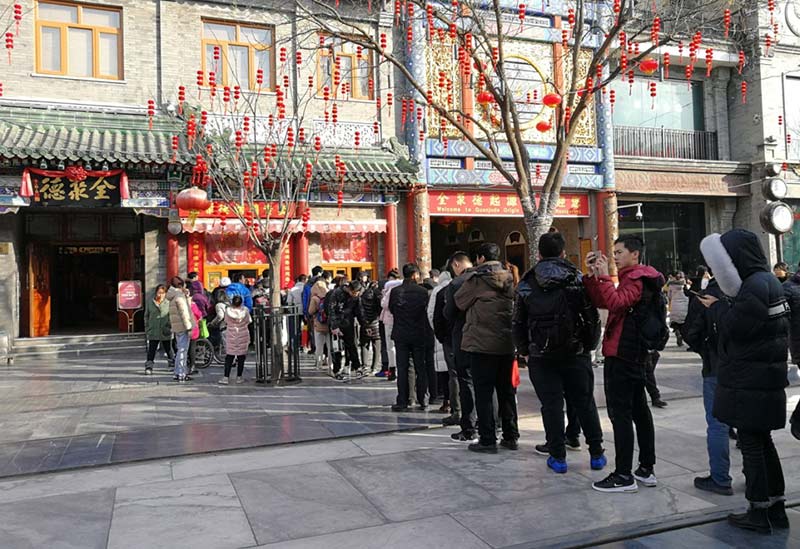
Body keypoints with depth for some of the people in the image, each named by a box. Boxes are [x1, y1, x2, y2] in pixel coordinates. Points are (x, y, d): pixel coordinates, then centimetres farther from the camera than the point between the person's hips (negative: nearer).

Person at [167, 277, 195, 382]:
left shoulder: (174, 296, 16)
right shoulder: (180, 296, -14)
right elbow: (184, 313, -19)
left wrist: (186, 295, 15)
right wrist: (189, 328, -19)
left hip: (177, 328, 10)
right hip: (183, 327, -10)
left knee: (182, 350, 16)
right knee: (182, 350, -7)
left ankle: (181, 373, 23)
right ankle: (180, 374, -5)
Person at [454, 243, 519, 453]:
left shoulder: (476, 278, -9)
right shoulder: (509, 278, 7)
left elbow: (460, 302, 0)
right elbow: (514, 306, 15)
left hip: (482, 344, -6)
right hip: (507, 343, 6)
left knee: (484, 392, 1)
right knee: (507, 391, 14)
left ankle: (487, 440, 3)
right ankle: (511, 437, 21)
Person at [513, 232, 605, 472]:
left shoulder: (526, 285, 0)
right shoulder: (577, 279, -2)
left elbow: (518, 323, 3)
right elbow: (592, 316, -2)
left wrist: (524, 351, 12)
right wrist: (590, 345, 8)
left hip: (541, 356, 0)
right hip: (576, 353, 1)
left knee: (551, 405, 6)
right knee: (585, 402, 11)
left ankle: (558, 457, 10)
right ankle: (596, 454, 20)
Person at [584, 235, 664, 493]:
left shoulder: (636, 279, -11)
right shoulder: (634, 278, 20)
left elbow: (616, 303, -28)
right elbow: (600, 301, 13)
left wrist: (604, 276, -22)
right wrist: (593, 274, 3)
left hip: (622, 354, -11)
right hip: (635, 354, 11)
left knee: (620, 412, -8)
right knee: (639, 409, 14)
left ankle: (624, 476, -4)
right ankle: (646, 469, 23)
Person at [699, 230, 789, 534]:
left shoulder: (754, 286, -19)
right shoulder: (768, 280, 13)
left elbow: (734, 327, -20)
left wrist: (717, 307, -3)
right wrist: (723, 306, 3)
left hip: (749, 383, -10)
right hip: (767, 379, 10)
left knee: (751, 444, 0)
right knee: (762, 442, 17)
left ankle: (759, 513, 10)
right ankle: (775, 507, 25)